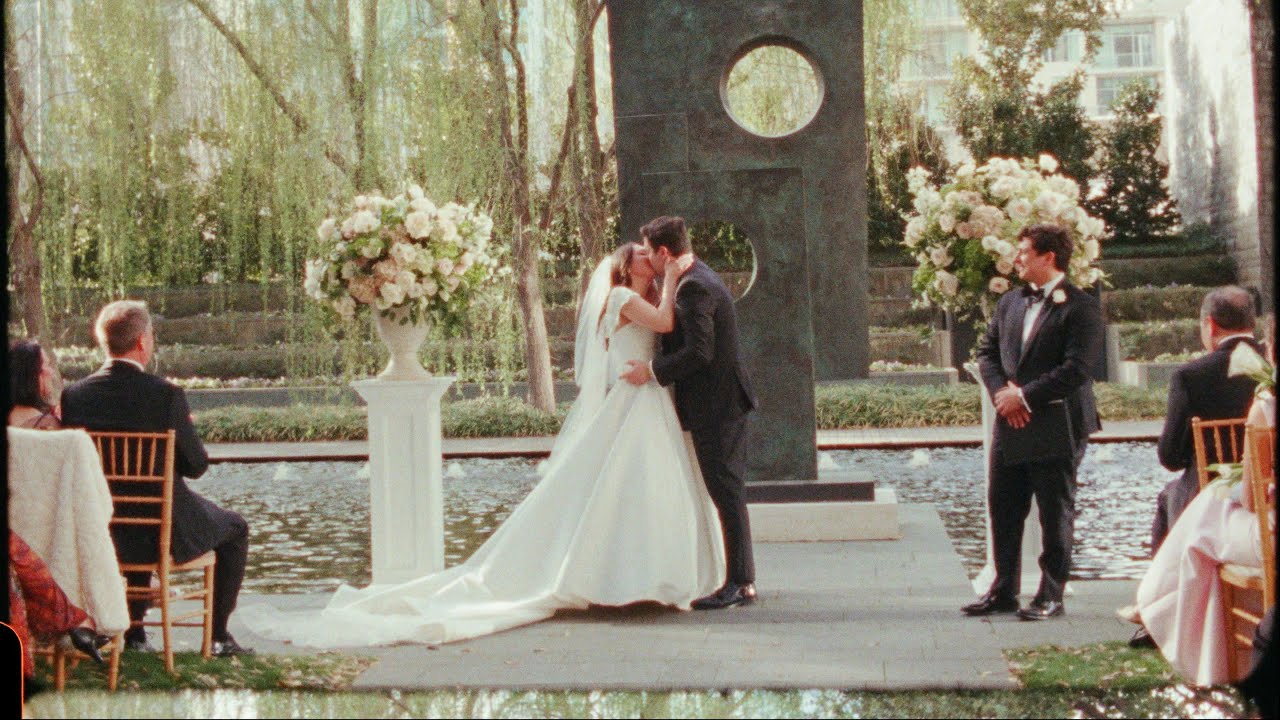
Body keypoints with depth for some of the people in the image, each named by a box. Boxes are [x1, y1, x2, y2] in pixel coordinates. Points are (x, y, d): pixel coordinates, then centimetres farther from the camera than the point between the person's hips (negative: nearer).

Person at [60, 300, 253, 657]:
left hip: (99, 534, 4)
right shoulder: (166, 394, -19)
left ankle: (134, 628, 37)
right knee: (236, 528, 24)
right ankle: (219, 634, 22)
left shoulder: (74, 394, -8)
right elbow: (196, 465, -11)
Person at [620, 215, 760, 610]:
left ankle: (739, 584, -3)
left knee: (726, 492, -7)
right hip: (726, 403, 11)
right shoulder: (700, 279, 15)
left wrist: (652, 370, -16)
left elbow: (699, 351, -24)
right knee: (727, 491, 13)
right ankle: (742, 578, 18)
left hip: (717, 405, -11)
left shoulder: (694, 287, -19)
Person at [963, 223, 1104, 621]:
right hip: (1011, 425, 7)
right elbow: (986, 351, 14)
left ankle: (1051, 595, 11)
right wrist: (1001, 392, -5)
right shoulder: (1010, 302, 13)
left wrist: (1025, 396, -16)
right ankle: (1003, 590, 20)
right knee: (1003, 510, 10)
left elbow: (1077, 368, -17)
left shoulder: (1080, 306, -10)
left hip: (1057, 428, -7)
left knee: (1055, 514, 3)